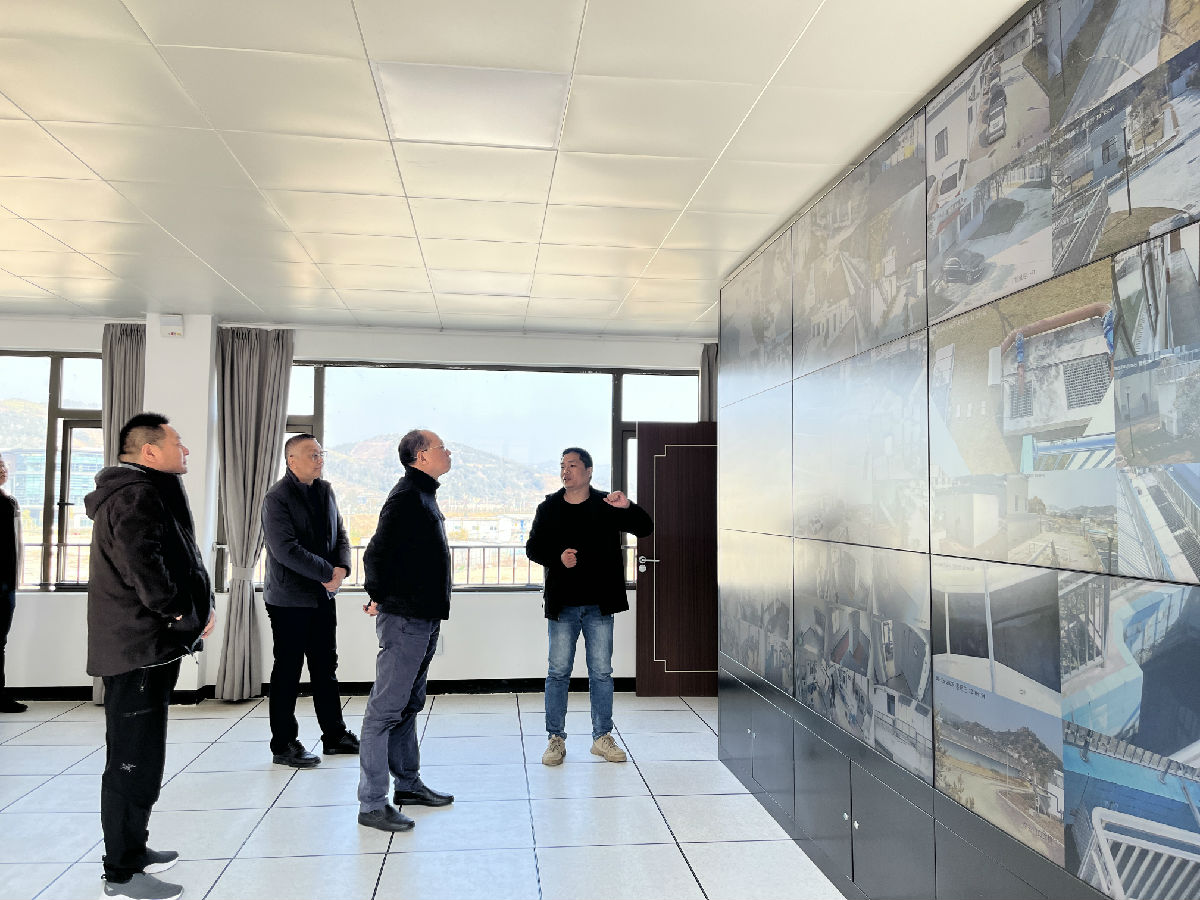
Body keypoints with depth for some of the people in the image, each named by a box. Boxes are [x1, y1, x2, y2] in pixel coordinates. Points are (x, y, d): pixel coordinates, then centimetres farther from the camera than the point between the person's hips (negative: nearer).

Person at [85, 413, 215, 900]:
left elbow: (170, 558, 21)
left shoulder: (139, 492, 18)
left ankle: (131, 849, 34)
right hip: (140, 647, -11)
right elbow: (142, 563, -30)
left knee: (138, 755, 20)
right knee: (134, 759, -2)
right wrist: (181, 611, -18)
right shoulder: (138, 495, -17)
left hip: (142, 646, 11)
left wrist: (197, 607, 8)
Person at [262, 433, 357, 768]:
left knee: (326, 667, 15)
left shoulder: (325, 490, 9)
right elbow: (286, 549, -22)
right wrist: (328, 572, -19)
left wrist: (342, 568, -7)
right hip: (290, 599, -7)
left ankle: (334, 735, 26)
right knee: (287, 671, 3)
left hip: (323, 595, 7)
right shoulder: (277, 498, -14)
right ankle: (283, 745, 14)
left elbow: (339, 534, 12)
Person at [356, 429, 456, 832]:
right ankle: (372, 804, 3)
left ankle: (408, 783, 30)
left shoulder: (423, 495, 16)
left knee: (408, 706, 18)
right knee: (385, 710, -4)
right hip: (404, 618, -10)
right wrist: (380, 598, -10)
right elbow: (377, 554, -22)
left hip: (424, 617, 10)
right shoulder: (406, 497, -16)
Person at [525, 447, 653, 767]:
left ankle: (602, 737, 20)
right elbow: (533, 548, 6)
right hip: (562, 605, 0)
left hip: (599, 605, 0)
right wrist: (557, 557, -13)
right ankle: (556, 739, 16)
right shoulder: (549, 508, 4)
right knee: (558, 673, 4)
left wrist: (628, 507, -22)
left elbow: (645, 528, -2)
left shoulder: (607, 505, 1)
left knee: (602, 673, 8)